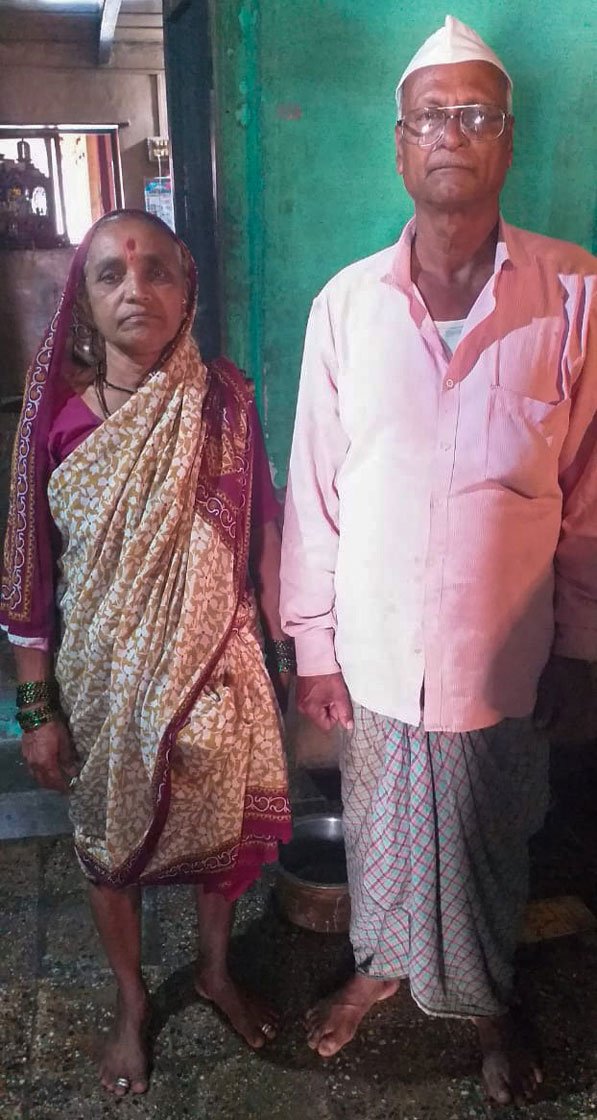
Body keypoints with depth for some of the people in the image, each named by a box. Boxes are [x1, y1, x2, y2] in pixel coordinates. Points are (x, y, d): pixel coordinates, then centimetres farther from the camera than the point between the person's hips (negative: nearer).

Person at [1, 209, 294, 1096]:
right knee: (111, 837, 17)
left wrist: (282, 640, 2)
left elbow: (261, 526, -1)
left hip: (215, 662, 1)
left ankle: (217, 970, 49)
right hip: (104, 675, -1)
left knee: (222, 821, 18)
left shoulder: (224, 397, -9)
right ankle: (131, 1002, 45)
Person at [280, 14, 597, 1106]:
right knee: (379, 833, 21)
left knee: (491, 845, 20)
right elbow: (315, 486, -2)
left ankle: (486, 997, 48)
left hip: (501, 656, 0)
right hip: (376, 648, 1)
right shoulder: (345, 301, -5)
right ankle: (379, 964, 50)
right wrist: (313, 642, 0)